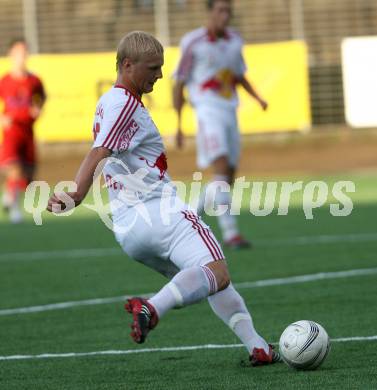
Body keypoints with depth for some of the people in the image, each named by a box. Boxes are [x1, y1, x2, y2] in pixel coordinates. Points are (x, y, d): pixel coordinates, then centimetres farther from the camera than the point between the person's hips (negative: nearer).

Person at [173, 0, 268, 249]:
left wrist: (257, 98, 8)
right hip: (208, 111, -7)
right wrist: (178, 125, -7)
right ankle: (230, 232, -21)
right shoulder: (193, 42, -7)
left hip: (230, 114, 7)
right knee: (222, 170, -20)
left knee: (228, 179, 7)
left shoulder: (234, 41, 9)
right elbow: (179, 84, -3)